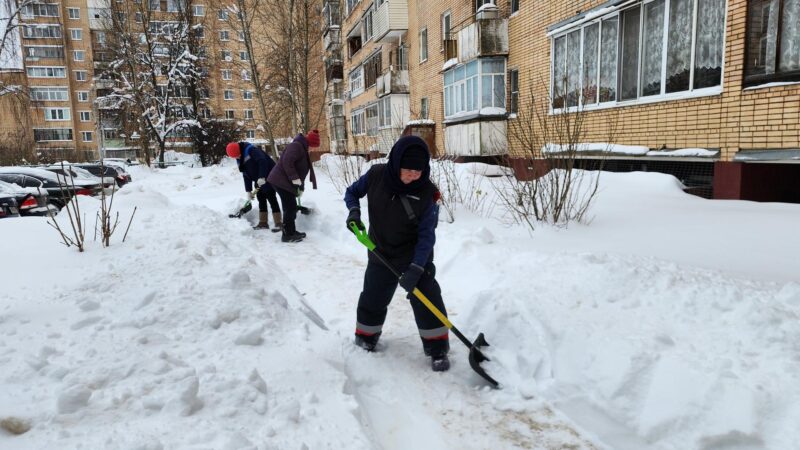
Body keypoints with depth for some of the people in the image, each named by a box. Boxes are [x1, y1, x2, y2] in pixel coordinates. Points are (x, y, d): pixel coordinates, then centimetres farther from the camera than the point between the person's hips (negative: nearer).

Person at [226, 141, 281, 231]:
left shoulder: (251, 150, -19)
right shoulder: (241, 159, 9)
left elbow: (262, 161, -32)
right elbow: (246, 174, 11)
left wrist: (262, 177, -38)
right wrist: (248, 190, 6)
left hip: (268, 177, -9)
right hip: (258, 180, 9)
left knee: (272, 199, -8)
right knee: (261, 200, 10)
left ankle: (278, 224, -5)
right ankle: (263, 222, 19)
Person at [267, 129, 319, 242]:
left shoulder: (303, 148, 18)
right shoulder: (296, 146, -16)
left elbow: (301, 170, 22)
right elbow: (287, 162, -28)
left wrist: (301, 188, 22)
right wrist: (294, 178, -26)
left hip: (286, 182, 10)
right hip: (281, 181, -10)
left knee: (291, 207, 15)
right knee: (290, 207, -9)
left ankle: (291, 231, 26)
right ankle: (288, 235, -3)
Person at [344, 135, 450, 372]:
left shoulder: (427, 193, -23)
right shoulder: (376, 175, -16)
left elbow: (426, 236, -21)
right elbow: (352, 192, 3)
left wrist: (416, 269, -28)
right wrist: (353, 211, -17)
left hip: (416, 256, -3)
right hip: (381, 253, 3)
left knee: (427, 299, -4)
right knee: (372, 299, 15)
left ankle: (437, 348, 14)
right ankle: (366, 337, 41)